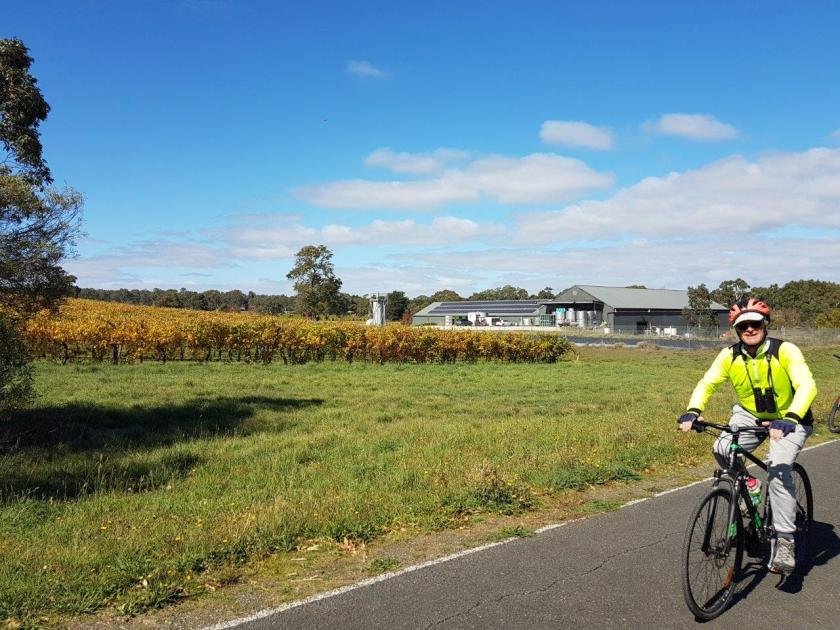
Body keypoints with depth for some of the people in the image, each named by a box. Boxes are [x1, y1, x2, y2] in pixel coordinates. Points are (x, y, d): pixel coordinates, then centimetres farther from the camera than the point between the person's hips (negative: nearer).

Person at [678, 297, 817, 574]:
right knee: (722, 450, -22)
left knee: (779, 468, -25)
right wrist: (693, 411, -36)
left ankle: (785, 541, -14)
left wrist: (789, 419, -51)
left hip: (788, 420, -3)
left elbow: (807, 386, -34)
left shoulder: (785, 351, -24)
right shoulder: (730, 356, -13)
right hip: (750, 415, 4)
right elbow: (706, 383, -15)